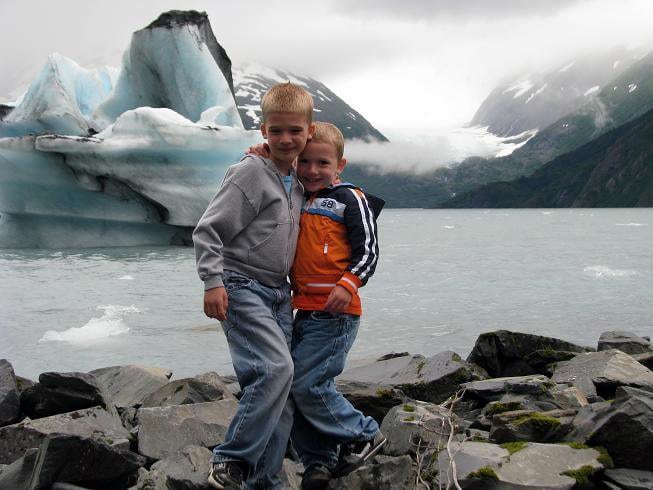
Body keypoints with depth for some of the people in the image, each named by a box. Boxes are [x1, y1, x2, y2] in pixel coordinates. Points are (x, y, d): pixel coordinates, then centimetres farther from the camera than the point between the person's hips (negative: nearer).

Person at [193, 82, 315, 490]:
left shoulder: (296, 183, 13)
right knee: (276, 368, -25)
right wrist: (213, 282, -20)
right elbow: (208, 230, -13)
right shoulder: (251, 172, -10)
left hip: (278, 294, 8)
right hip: (242, 288, -8)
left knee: (283, 388, 5)